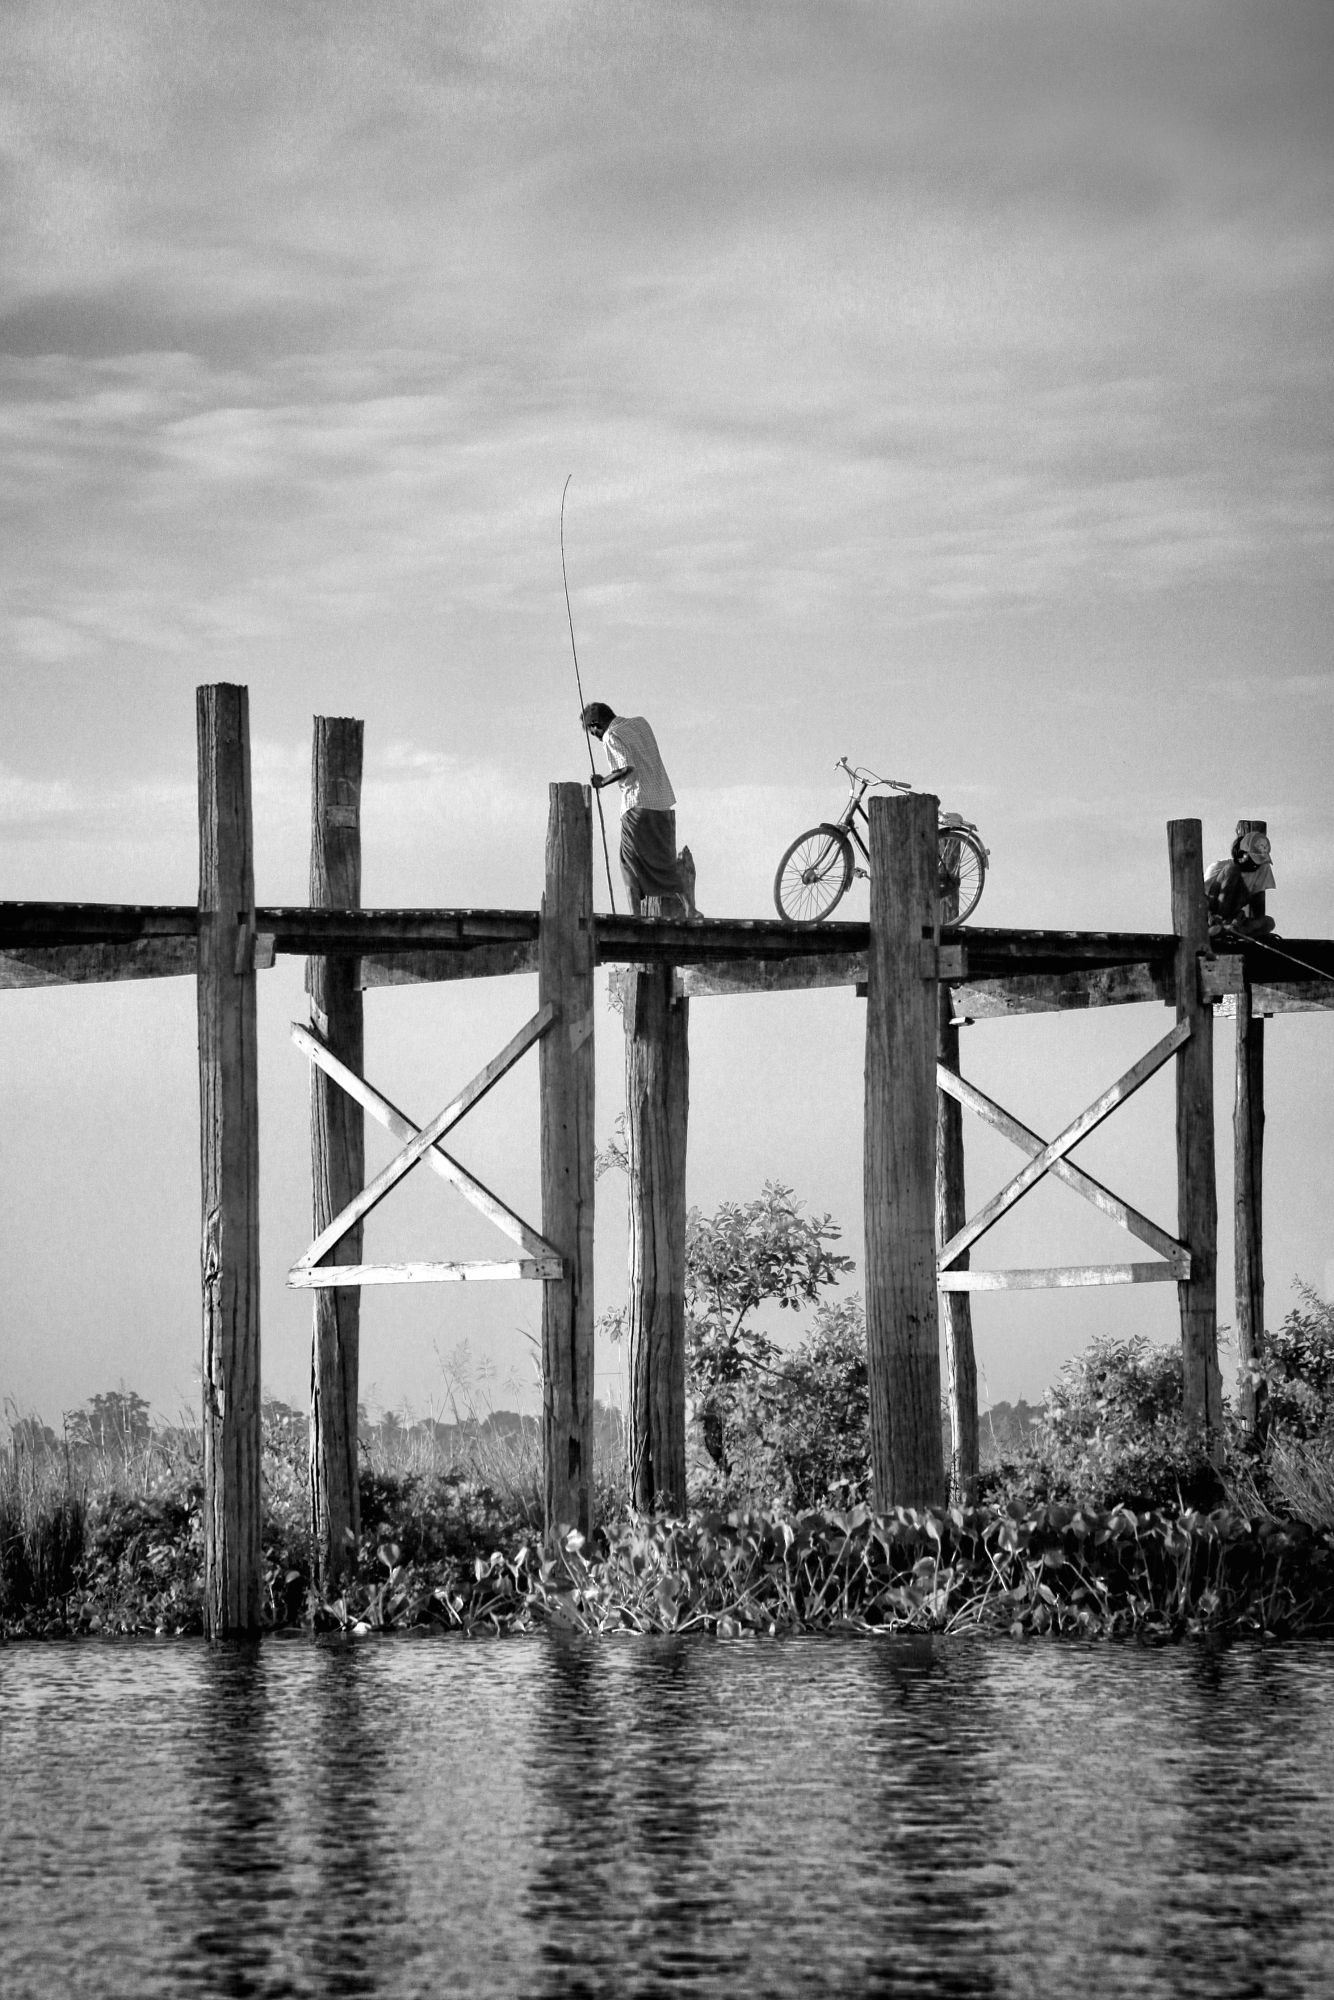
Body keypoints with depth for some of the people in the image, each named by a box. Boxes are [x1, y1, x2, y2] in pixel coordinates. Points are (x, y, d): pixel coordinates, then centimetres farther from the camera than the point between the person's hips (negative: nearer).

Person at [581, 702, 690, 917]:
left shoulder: (612, 736, -6)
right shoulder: (640, 723, 16)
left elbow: (627, 768, -18)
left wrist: (603, 782, -5)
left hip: (638, 804, -7)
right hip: (665, 802, 7)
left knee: (631, 863, 0)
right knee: (666, 861, 9)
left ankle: (635, 914, -7)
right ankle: (688, 906, -6)